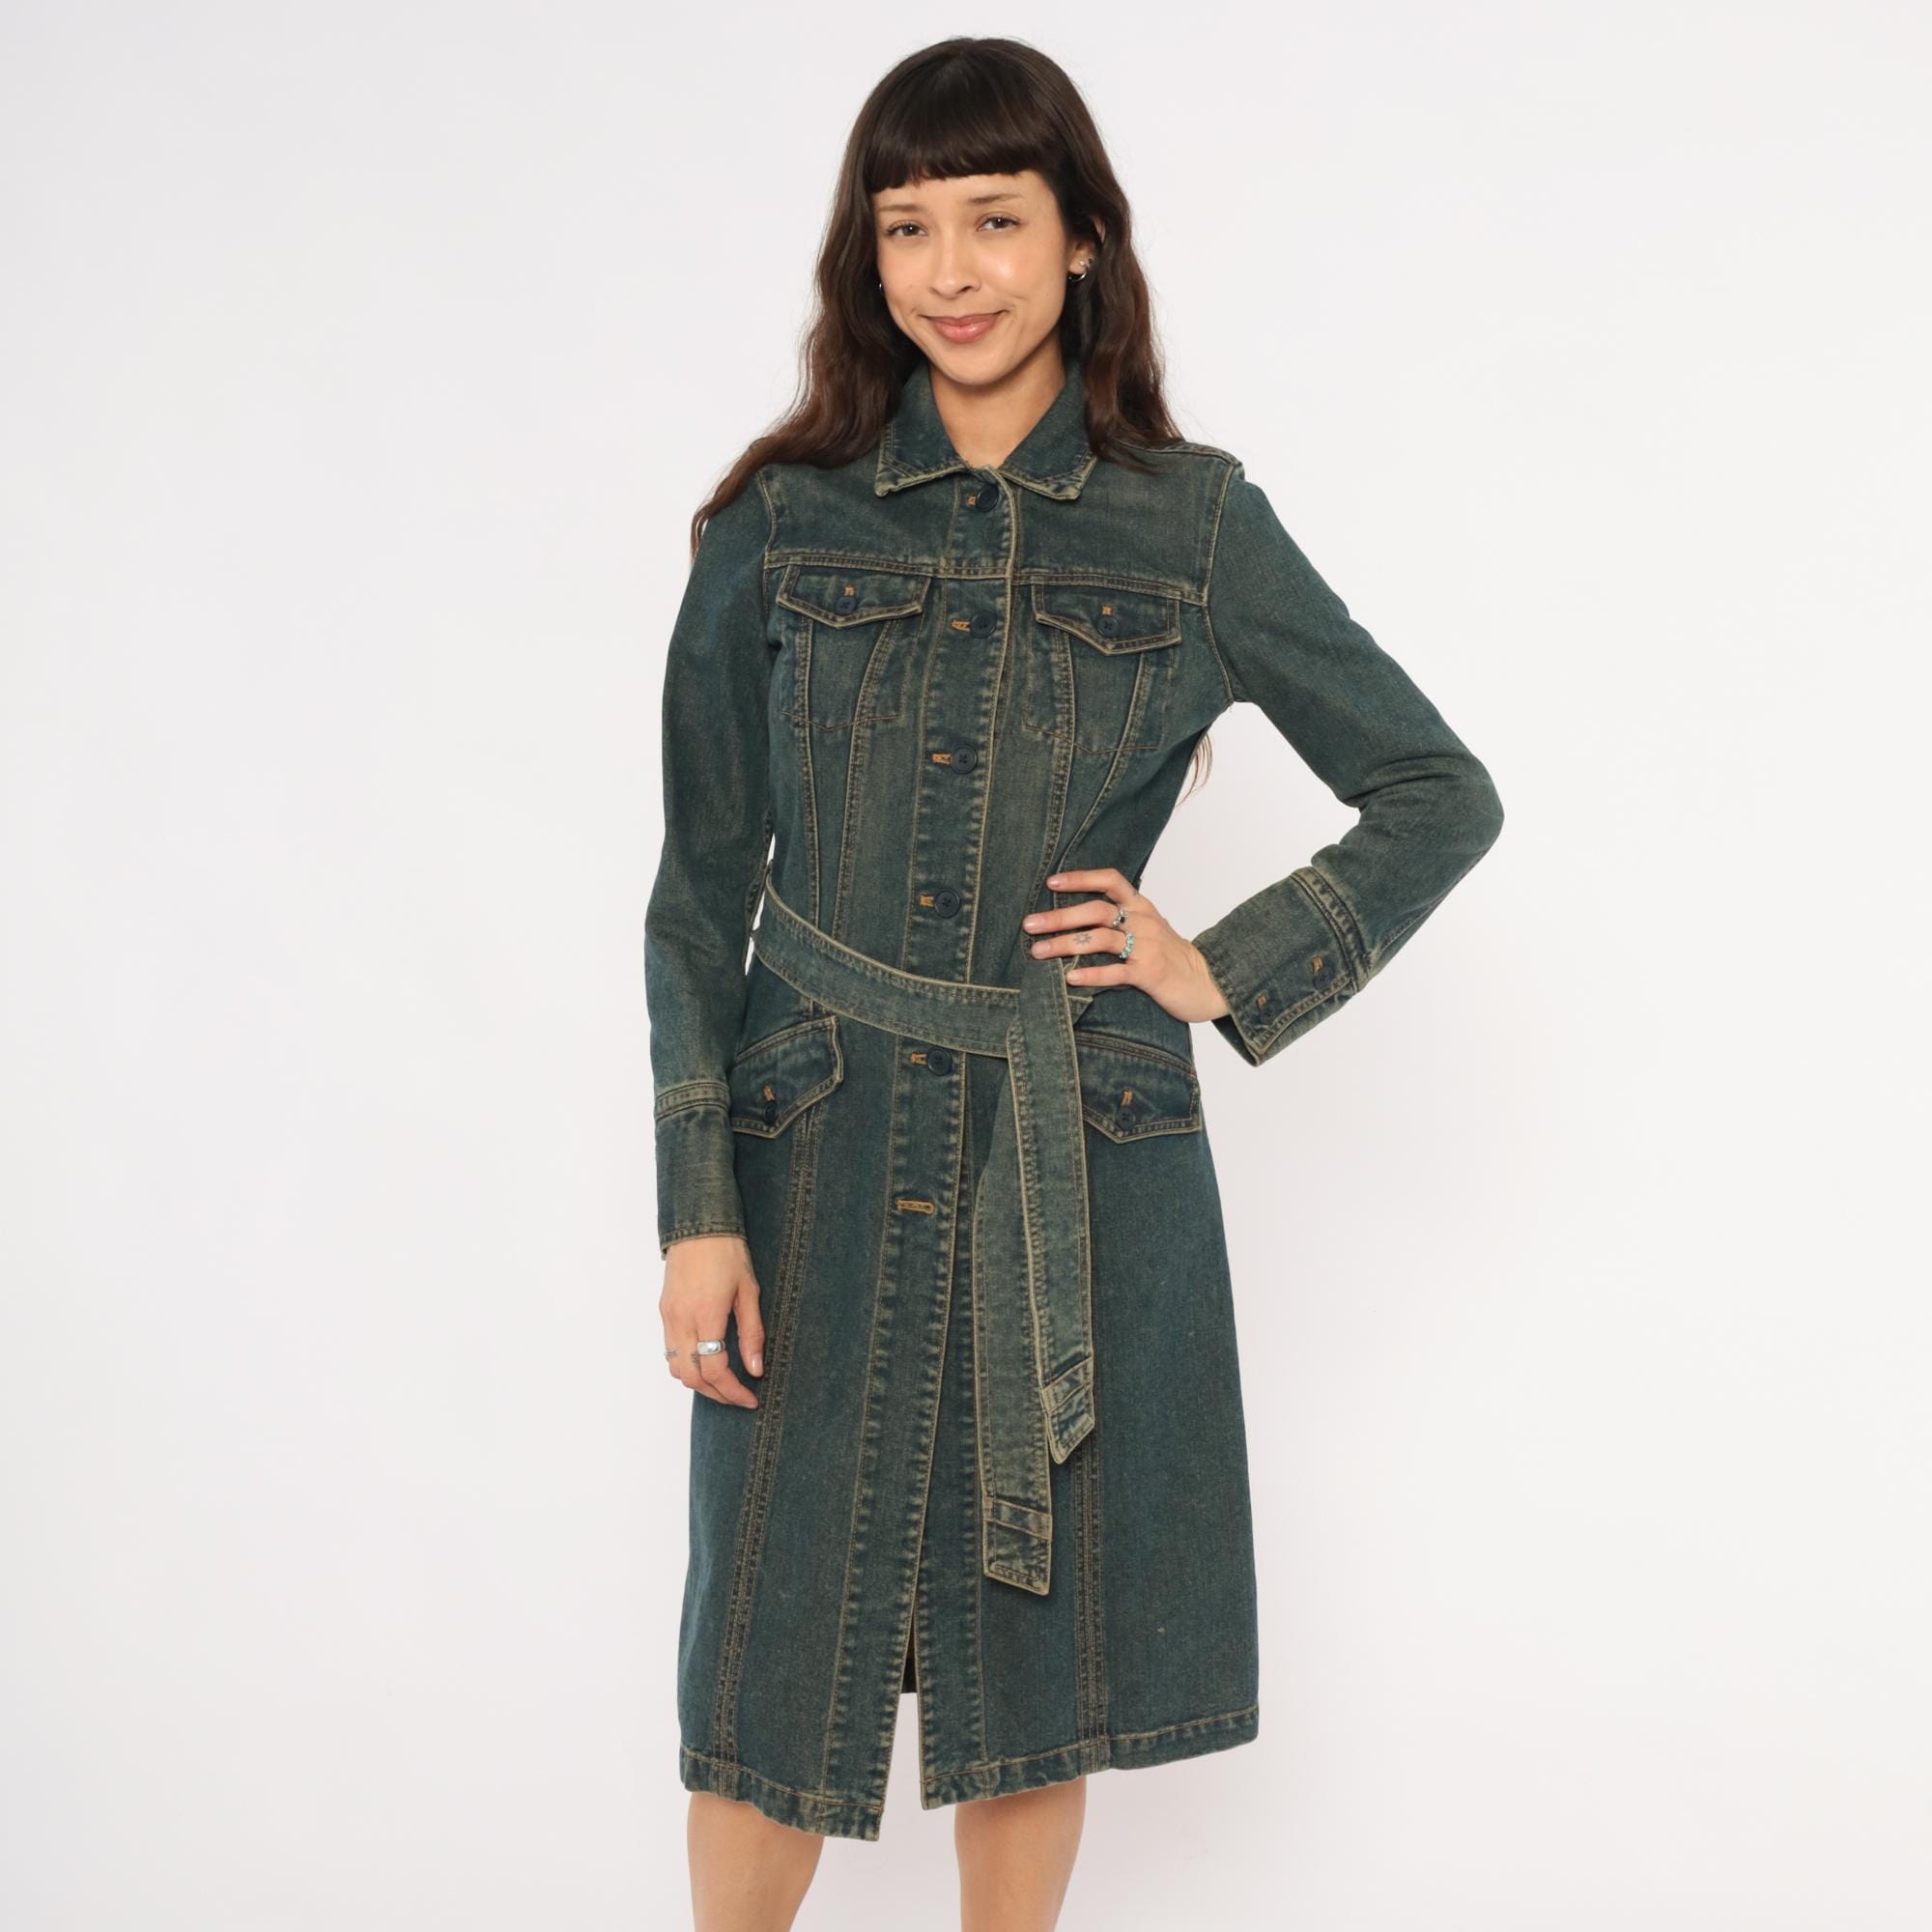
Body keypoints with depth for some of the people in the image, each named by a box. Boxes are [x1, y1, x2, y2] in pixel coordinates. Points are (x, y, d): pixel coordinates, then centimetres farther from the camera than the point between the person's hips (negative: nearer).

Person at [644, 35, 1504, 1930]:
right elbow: (699, 888, 2)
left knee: (1039, 1658, 11)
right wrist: (695, 1209, -4)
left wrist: (1222, 969, -3)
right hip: (824, 1152, 0)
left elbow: (1442, 795, 7)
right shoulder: (781, 523, 1)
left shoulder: (1196, 523, 0)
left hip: (1082, 1162, 0)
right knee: (776, 1656, 8)